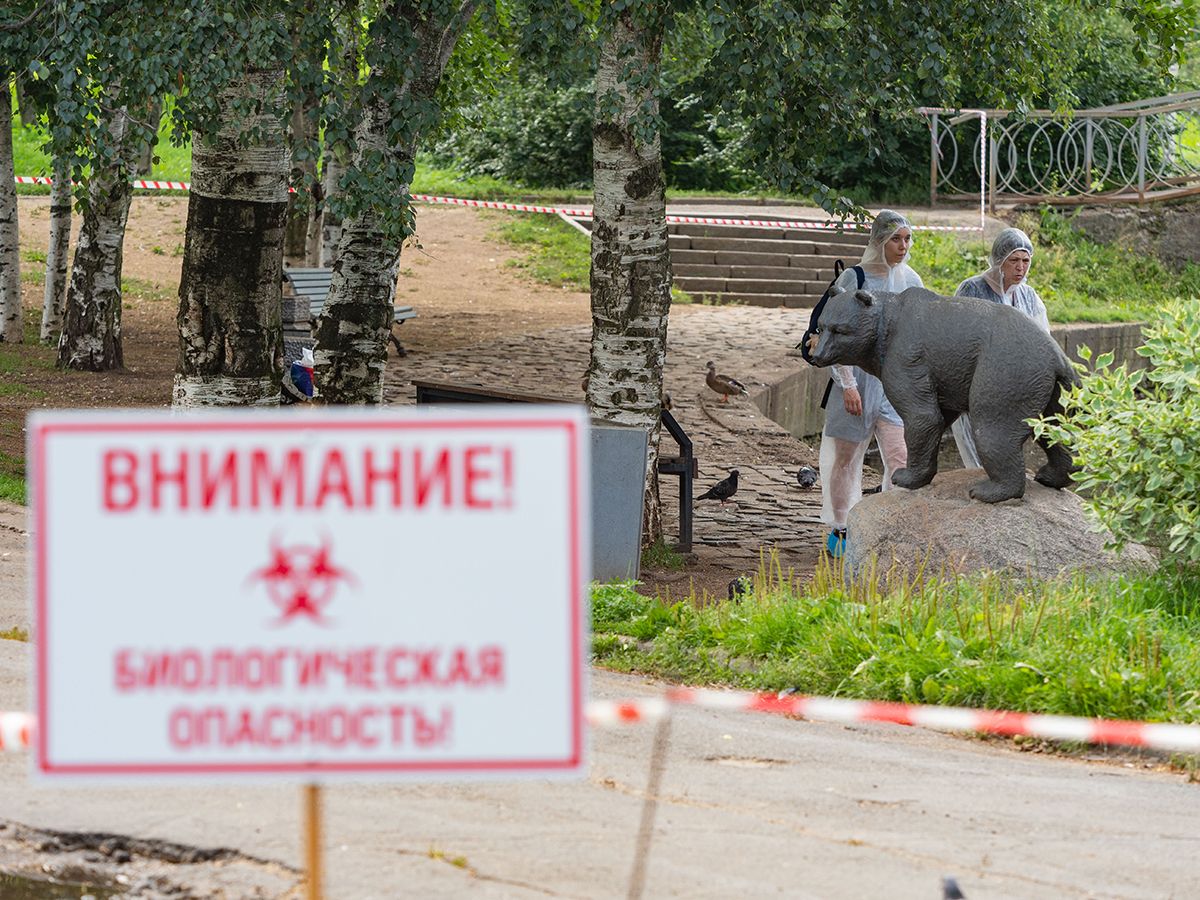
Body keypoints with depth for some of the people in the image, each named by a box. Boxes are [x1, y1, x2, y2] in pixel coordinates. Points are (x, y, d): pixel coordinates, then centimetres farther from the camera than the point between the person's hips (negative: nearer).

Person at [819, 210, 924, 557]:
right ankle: (839, 531, 20)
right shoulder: (854, 280, -7)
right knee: (846, 457, 7)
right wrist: (848, 385, -14)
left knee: (902, 458, -10)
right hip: (859, 376, -3)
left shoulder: (911, 281, 8)